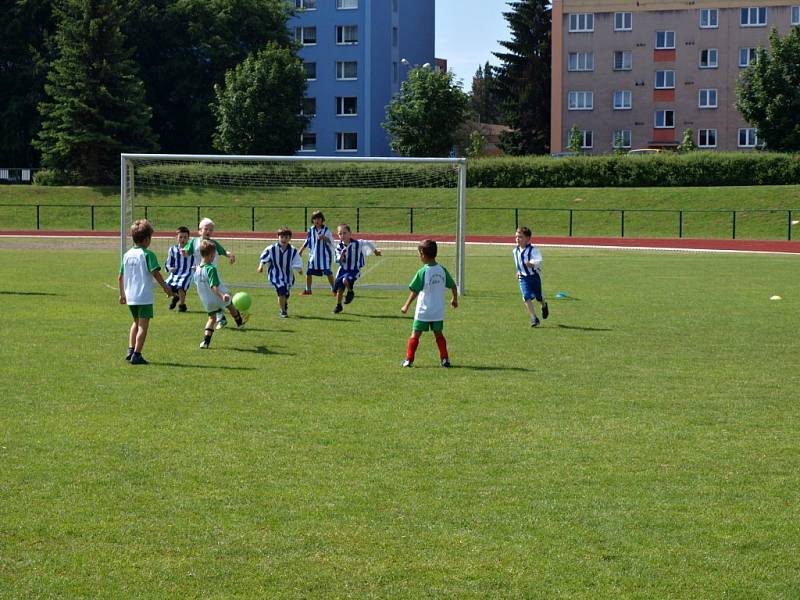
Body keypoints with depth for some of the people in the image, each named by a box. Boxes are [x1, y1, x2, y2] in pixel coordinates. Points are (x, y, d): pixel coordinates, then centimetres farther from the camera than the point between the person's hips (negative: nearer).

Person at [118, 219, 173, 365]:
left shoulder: (127, 254, 8)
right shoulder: (147, 254, -10)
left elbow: (120, 277, 12)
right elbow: (155, 273, -19)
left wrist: (122, 294, 23)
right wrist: (165, 287, -9)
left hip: (130, 296, 7)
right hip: (144, 297, -7)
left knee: (136, 322, 24)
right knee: (143, 325, -1)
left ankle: (131, 350, 17)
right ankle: (136, 355, -6)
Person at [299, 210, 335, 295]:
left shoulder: (326, 230, -6)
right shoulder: (311, 230, 6)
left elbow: (331, 242, -12)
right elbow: (307, 241, 17)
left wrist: (324, 238, -30)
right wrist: (301, 250, 17)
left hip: (325, 254, -4)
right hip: (313, 255, 4)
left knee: (328, 272, -7)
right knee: (309, 272, 2)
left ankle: (333, 289, 4)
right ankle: (308, 290, 15)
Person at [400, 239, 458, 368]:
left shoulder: (422, 272, -16)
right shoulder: (442, 270, -2)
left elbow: (414, 292, -15)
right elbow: (453, 286, 6)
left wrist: (406, 306, -5)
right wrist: (455, 300, 24)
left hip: (423, 311, -4)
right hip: (439, 312, 4)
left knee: (415, 334, 4)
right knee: (438, 334, 15)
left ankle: (409, 360, 3)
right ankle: (445, 359, 12)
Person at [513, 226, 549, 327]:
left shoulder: (533, 249, -17)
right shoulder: (516, 250, 3)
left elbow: (538, 261, -28)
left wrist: (532, 264, -45)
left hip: (534, 276, -4)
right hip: (523, 278, 4)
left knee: (538, 297, 9)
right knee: (526, 297, -14)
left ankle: (544, 306, 46)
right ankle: (534, 318, -9)